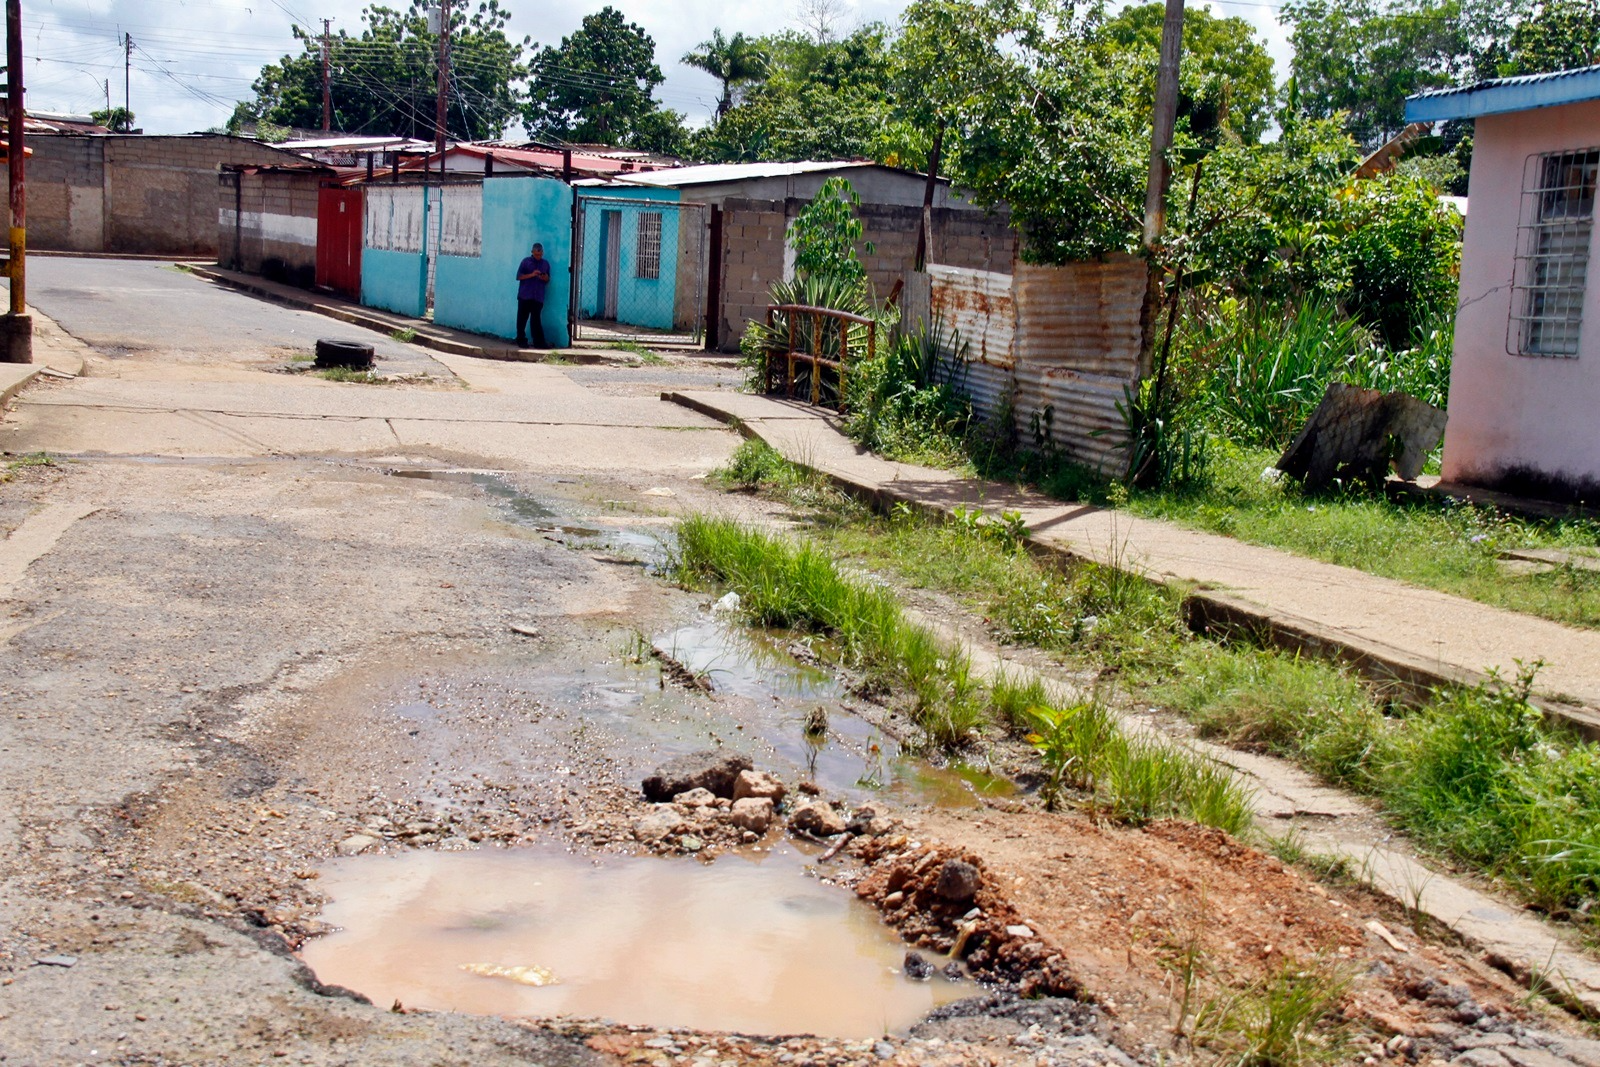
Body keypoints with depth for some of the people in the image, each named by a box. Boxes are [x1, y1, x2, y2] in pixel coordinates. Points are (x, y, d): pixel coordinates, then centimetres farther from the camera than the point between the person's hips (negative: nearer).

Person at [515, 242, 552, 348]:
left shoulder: (546, 263, 11)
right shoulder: (526, 262, 3)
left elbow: (547, 280, 17)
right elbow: (519, 276, -2)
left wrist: (546, 278, -7)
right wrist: (531, 275, -15)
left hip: (538, 297, 1)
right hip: (525, 296, -1)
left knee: (536, 320, -1)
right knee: (522, 320, 2)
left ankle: (539, 342, -1)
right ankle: (521, 341, 10)